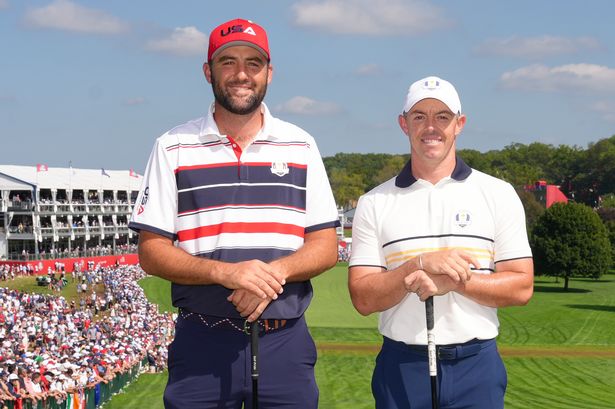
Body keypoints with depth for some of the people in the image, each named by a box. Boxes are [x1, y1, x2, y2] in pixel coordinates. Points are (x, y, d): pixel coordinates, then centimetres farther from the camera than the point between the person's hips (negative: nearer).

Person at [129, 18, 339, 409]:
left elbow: (325, 247, 5)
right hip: (203, 344, -1)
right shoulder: (173, 148, 3)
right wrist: (225, 271, -18)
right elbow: (151, 252, -1)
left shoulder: (301, 146, 8)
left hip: (286, 344, 1)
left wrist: (275, 271, -15)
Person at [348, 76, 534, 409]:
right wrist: (420, 263, -17)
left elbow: (522, 287, -1)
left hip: (477, 365, 0)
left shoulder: (499, 194, 4)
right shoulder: (374, 203, 4)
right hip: (402, 366, 0)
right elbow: (363, 299, -2)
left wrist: (454, 281, -16)